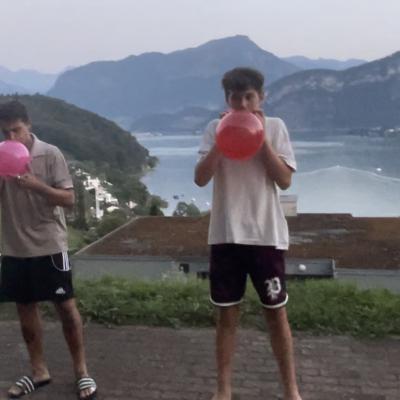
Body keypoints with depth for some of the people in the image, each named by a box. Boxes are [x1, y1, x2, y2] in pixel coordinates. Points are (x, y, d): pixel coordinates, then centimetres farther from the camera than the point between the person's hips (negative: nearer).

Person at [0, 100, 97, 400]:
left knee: (66, 306, 2)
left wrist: (35, 184, -23)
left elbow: (69, 199, -10)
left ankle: (82, 371, 15)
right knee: (25, 308, 11)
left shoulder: (50, 154, -7)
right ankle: (39, 371, 26)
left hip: (49, 245, -4)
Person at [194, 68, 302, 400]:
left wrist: (262, 139, -13)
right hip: (226, 235, 1)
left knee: (277, 313, 8)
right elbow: (200, 179, -7)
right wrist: (222, 140, -16)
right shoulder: (215, 129, 2)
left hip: (267, 234, 0)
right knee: (227, 314, 9)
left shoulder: (275, 127, 1)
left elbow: (285, 180, -6)